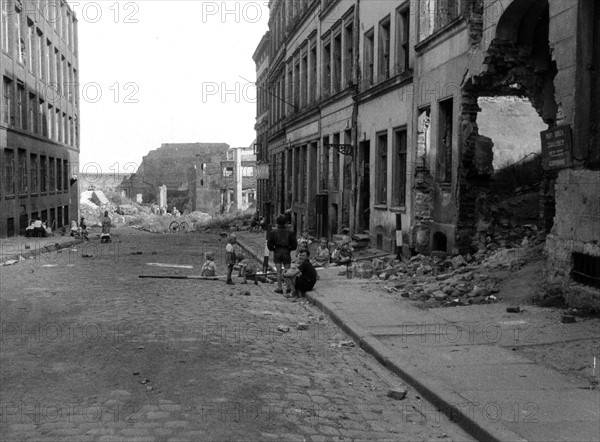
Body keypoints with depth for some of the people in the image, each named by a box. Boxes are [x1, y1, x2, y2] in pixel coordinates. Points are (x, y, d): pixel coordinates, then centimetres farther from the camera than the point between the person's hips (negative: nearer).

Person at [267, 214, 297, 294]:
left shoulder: (273, 232, -5)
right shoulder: (290, 232, -2)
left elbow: (269, 243, -2)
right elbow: (295, 244, 0)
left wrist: (272, 249, 14)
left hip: (277, 252, -1)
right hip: (287, 252, 1)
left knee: (279, 271, 2)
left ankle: (279, 288, 1)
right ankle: (289, 287, 13)